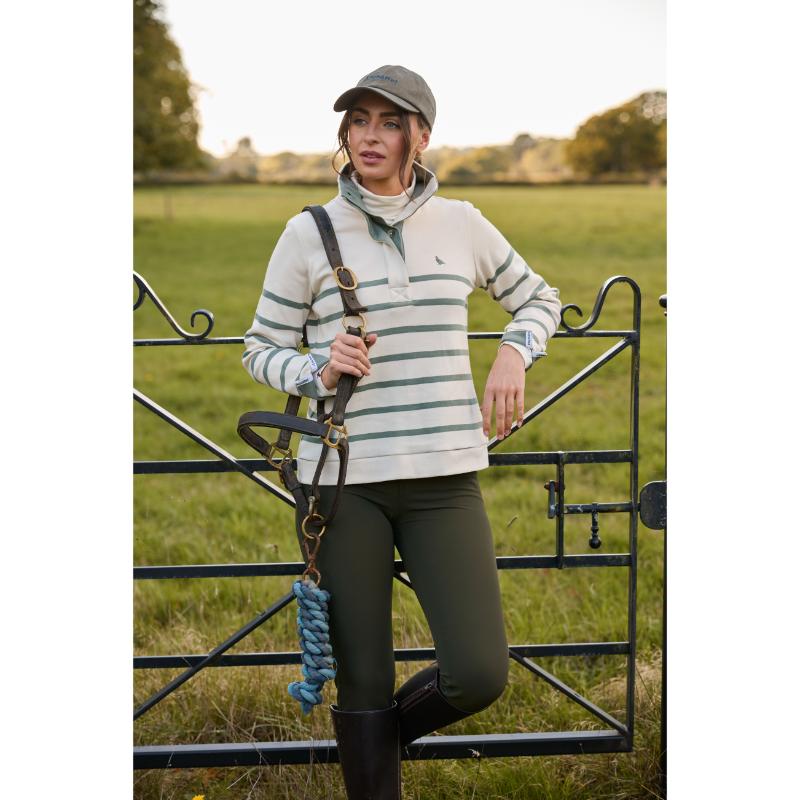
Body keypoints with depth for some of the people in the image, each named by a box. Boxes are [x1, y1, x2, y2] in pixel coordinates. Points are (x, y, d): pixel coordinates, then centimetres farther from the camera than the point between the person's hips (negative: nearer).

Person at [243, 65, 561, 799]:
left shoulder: (461, 224, 5)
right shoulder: (309, 234, 0)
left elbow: (540, 299, 20)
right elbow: (262, 350, 7)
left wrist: (514, 355, 0)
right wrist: (319, 372, -14)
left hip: (444, 477, 2)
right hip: (344, 478, -1)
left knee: (480, 675, -6)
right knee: (363, 680, 4)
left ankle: (391, 730, 26)